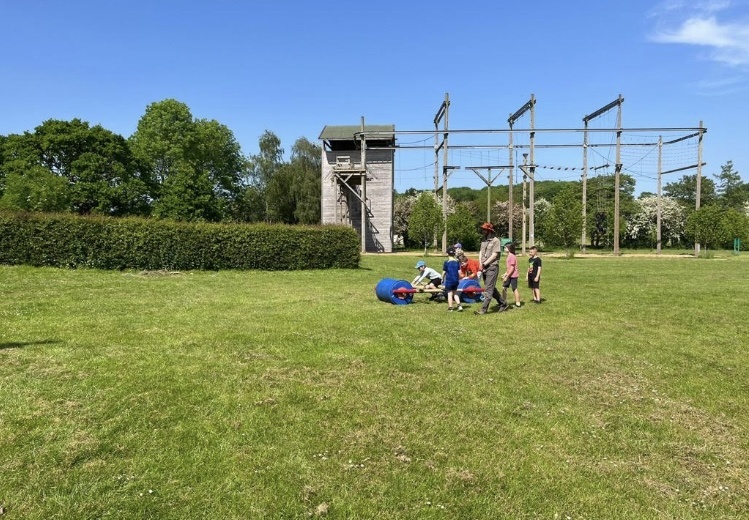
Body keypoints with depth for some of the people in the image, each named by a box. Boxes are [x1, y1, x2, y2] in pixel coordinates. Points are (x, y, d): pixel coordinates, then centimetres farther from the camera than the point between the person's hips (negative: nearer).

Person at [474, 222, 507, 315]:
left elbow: (494, 255, -14)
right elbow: (481, 252, 12)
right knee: (492, 288, 15)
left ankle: (484, 309, -8)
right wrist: (480, 263, -2)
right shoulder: (483, 240, 13)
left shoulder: (495, 240, -10)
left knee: (488, 289, -8)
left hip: (492, 267, -8)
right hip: (484, 268, 8)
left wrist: (485, 264, -14)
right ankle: (503, 304, 29)